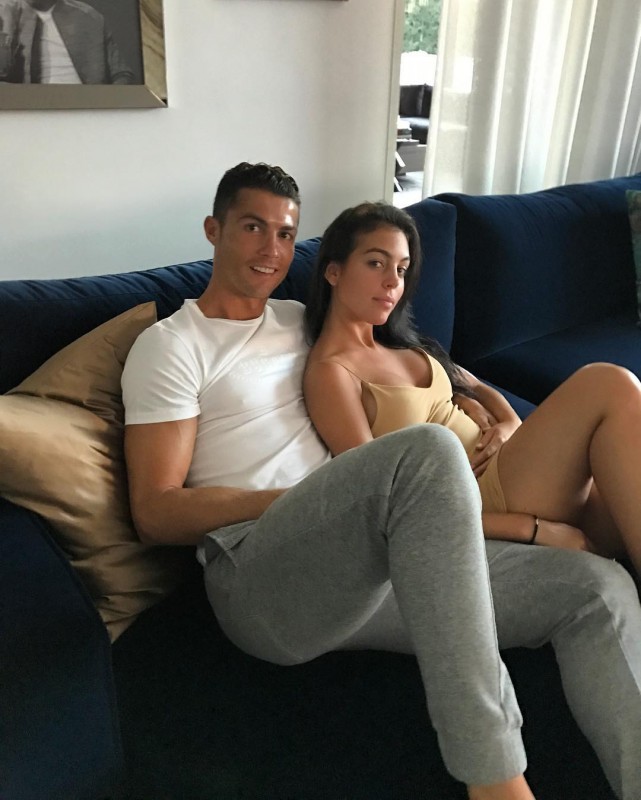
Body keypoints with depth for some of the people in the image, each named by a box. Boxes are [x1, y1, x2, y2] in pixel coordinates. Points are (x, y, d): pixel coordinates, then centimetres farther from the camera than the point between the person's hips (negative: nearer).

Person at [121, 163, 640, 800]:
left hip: (362, 565, 7)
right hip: (257, 579, -6)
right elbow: (154, 514, -4)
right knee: (429, 452, -35)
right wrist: (297, 498, -13)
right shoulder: (170, 346, 3)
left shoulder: (299, 321, 23)